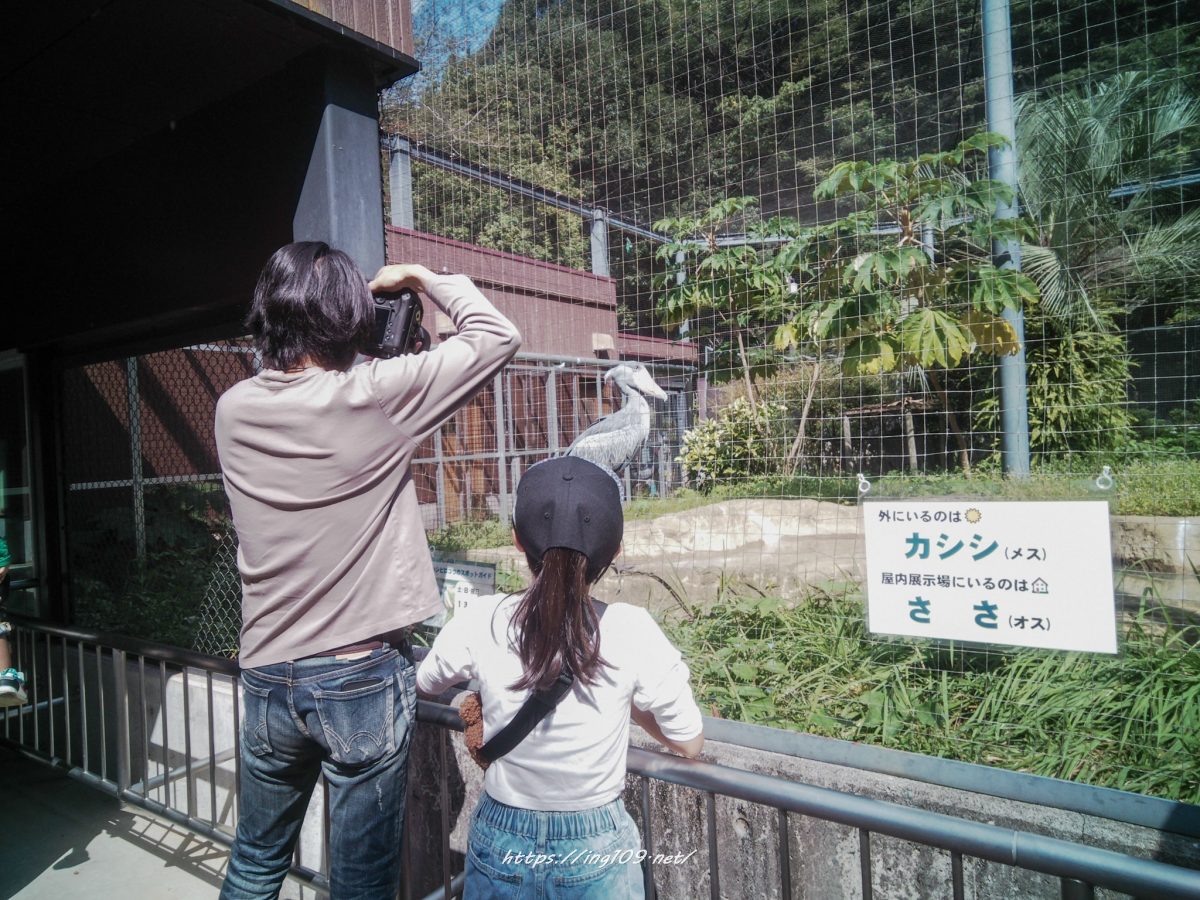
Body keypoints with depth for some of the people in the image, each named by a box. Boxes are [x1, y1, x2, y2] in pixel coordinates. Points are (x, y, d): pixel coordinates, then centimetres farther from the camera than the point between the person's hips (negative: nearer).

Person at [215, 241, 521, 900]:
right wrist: (423, 277, 5)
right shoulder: (373, 396, -17)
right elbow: (497, 337, -8)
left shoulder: (234, 410, -3)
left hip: (267, 678, 5)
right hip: (363, 678, -5)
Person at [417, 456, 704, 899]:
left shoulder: (481, 622, -18)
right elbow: (689, 744, -7)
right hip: (596, 850, -1)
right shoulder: (632, 631, -22)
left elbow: (424, 684, 4)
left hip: (501, 843, 1)